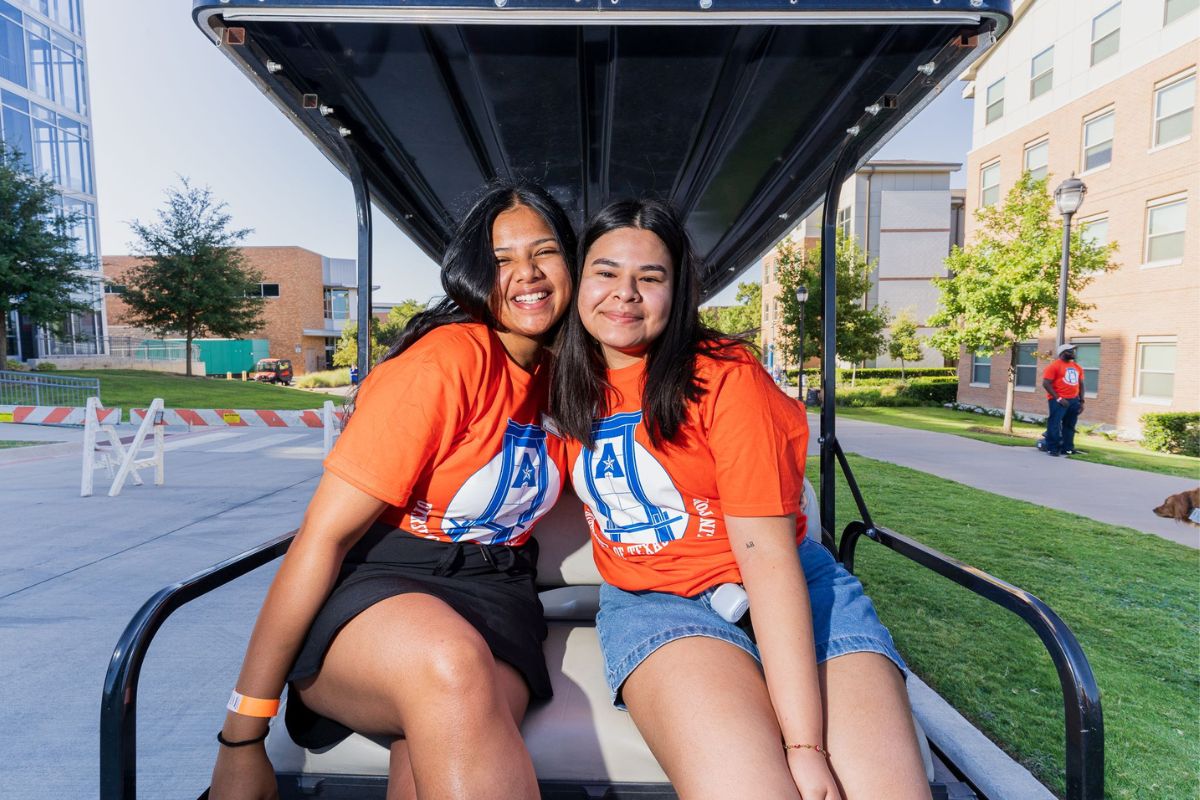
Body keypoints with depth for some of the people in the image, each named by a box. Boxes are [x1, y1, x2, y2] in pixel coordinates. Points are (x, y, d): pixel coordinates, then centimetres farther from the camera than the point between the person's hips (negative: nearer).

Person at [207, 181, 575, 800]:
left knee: (458, 741, -30)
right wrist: (241, 738, -12)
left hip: (491, 592, 4)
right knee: (448, 665, -37)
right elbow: (324, 535, -15)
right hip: (374, 585, -3)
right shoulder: (448, 358, -15)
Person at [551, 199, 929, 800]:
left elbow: (767, 554, -16)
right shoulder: (568, 386, 2)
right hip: (650, 599, 1)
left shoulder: (725, 375, -11)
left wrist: (805, 742, -22)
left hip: (788, 590, 0)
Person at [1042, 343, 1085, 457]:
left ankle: (1067, 448, 19)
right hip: (1059, 400, -7)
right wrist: (1058, 398, -16)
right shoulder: (1055, 365, -7)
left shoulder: (1077, 367, 14)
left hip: (1074, 400, 7)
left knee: (1069, 426, 11)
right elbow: (1046, 383, -13)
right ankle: (1052, 449, -1)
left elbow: (1080, 385, 19)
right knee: (1054, 425, -6)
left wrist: (1081, 401, 12)